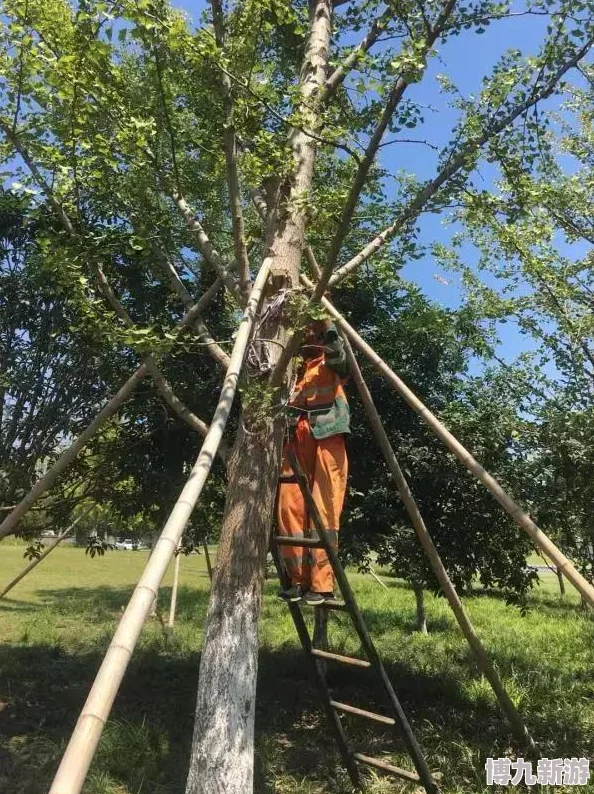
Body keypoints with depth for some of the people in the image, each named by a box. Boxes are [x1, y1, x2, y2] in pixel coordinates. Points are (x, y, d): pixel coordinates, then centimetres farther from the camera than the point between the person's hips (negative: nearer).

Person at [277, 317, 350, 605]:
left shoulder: (332, 360, 10)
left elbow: (337, 349, -13)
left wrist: (324, 320, -21)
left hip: (326, 438, -4)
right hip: (296, 441, 4)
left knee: (324, 511, -7)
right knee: (290, 509, -1)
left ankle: (322, 584, -3)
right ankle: (299, 580, 8)